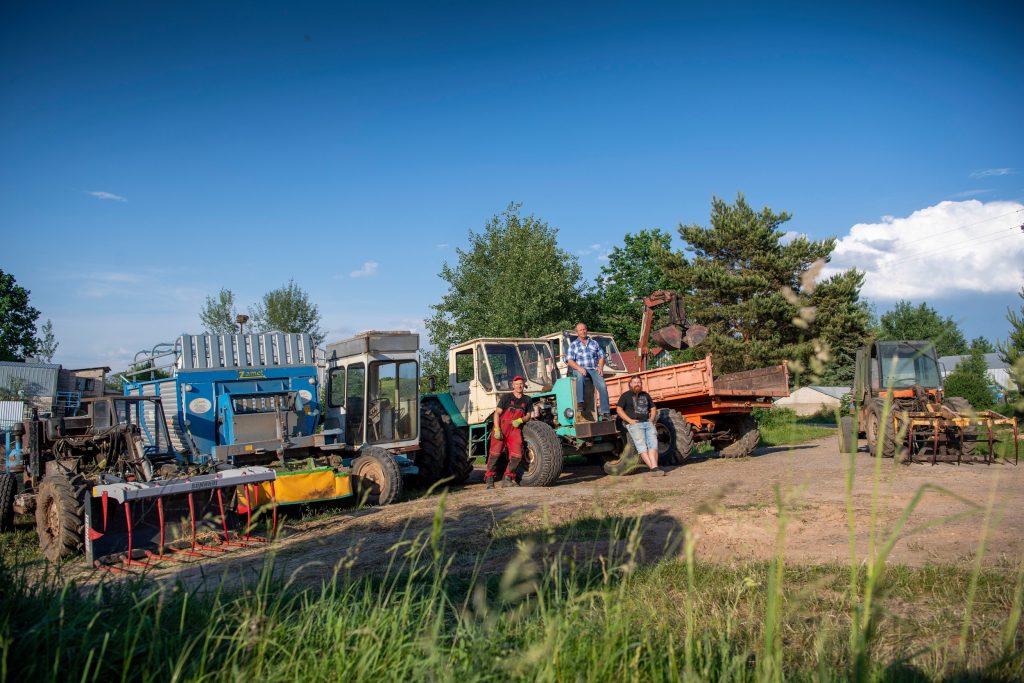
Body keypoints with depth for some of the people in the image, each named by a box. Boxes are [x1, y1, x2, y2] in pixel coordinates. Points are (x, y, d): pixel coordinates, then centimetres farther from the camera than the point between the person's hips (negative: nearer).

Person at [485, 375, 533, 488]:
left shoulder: (527, 400, 13)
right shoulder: (506, 397, 3)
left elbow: (528, 415, 16)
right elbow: (497, 413, -2)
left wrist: (520, 420, -8)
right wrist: (497, 430, -13)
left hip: (515, 429, 3)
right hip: (501, 427, -3)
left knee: (517, 455, -7)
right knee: (495, 453, -8)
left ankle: (507, 479, 7)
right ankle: (489, 479, 2)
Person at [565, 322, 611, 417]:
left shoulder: (594, 343, 19)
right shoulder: (573, 345, 10)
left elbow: (601, 356, 17)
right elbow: (569, 361, 0)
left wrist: (600, 367, -3)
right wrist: (579, 368, -18)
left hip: (594, 369, 2)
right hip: (580, 369, -2)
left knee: (602, 386, -23)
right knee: (580, 375, -39)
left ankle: (605, 411, -23)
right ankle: (580, 403, -47)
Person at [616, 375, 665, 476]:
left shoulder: (645, 395, 24)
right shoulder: (626, 396, 9)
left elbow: (653, 408, 30)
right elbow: (619, 409, 1)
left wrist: (652, 419, 11)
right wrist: (630, 420, -9)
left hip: (647, 423, 4)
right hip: (634, 424, -4)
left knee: (653, 443, -17)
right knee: (641, 445, -21)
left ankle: (655, 467, -28)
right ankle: (653, 467, -26)